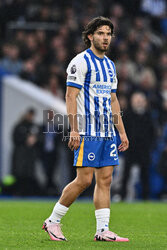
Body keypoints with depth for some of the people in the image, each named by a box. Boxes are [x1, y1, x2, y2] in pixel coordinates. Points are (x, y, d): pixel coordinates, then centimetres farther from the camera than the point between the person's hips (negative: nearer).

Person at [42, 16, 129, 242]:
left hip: (107, 132, 8)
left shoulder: (110, 65, 17)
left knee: (105, 180, 2)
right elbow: (70, 97, -12)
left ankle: (103, 230, 2)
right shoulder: (81, 62, -7)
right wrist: (74, 130, -20)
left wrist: (122, 132, 17)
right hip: (87, 132, -8)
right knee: (84, 180, -9)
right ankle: (53, 221, 5)